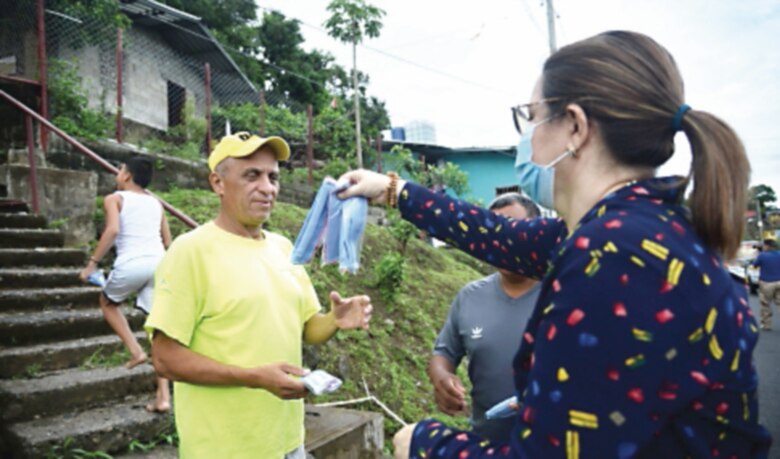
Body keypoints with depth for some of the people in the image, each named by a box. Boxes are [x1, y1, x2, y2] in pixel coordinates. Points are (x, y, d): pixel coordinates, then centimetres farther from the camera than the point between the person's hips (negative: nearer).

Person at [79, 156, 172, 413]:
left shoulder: (114, 199, 7)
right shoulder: (155, 202, 22)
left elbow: (112, 230, -12)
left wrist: (93, 263, -7)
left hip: (131, 263, -4)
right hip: (158, 262, 4)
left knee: (107, 302, 28)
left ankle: (136, 351, 14)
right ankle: (163, 396, 1)